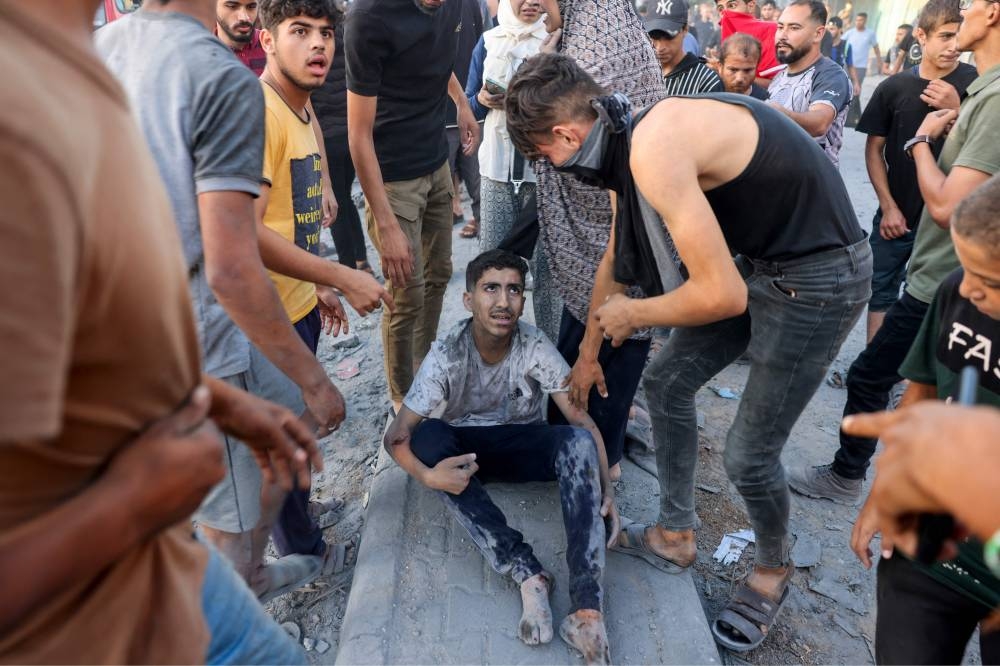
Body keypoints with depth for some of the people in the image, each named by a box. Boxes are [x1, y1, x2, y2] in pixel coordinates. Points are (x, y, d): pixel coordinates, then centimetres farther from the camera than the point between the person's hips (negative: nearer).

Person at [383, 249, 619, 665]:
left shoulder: (536, 347, -19)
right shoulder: (447, 354, -21)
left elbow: (581, 418, -19)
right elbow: (397, 435, -21)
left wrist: (605, 488, -32)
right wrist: (427, 475, -41)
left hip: (522, 447, 0)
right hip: (466, 449, 0)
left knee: (578, 441, -32)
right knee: (427, 436, -34)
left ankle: (588, 610, -39)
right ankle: (527, 575, -36)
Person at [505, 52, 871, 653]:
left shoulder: (655, 150, -29)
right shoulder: (636, 140, 3)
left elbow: (721, 295, -29)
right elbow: (618, 254, 16)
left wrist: (633, 314, -9)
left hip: (819, 277, -9)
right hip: (757, 263, 9)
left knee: (750, 453, -1)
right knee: (667, 382, 14)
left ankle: (774, 572, 31)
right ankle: (676, 536, 31)